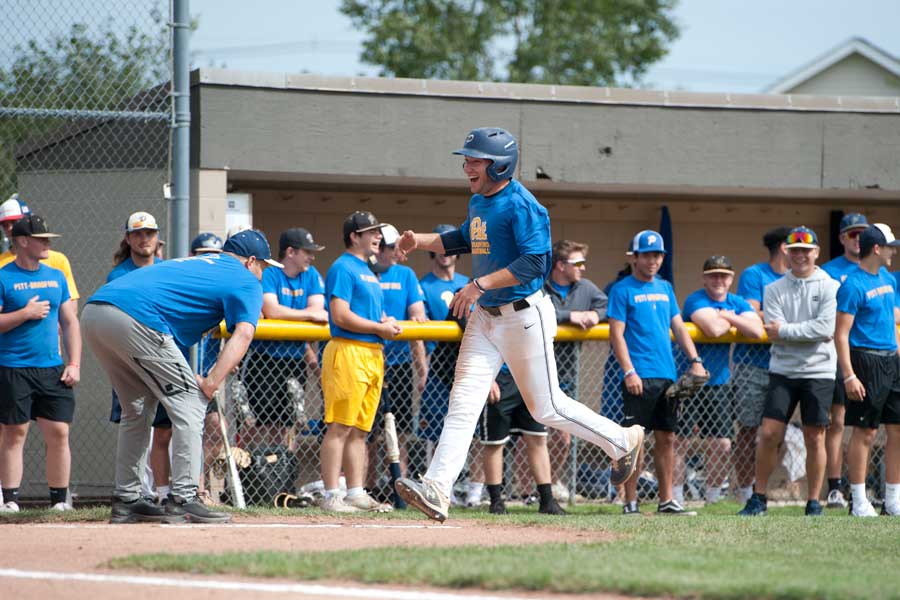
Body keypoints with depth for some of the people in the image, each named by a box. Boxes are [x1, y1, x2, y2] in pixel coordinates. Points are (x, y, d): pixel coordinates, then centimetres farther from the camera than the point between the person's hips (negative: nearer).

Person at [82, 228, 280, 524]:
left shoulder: (193, 262, 35)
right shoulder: (246, 281, 12)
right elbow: (243, 334, -6)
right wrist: (211, 384, -15)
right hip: (136, 319, -8)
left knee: (137, 409, 21)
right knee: (190, 404, 0)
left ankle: (125, 500, 20)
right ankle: (183, 500, -7)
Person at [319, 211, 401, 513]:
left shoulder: (369, 272, 22)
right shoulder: (343, 268, -7)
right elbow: (341, 315, -16)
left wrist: (386, 322, 8)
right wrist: (379, 327, -12)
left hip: (373, 353, 10)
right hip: (349, 351, -10)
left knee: (360, 430, 10)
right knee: (341, 428, -10)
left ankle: (356, 493, 12)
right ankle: (331, 496, -12)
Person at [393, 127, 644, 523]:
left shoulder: (521, 206, -18)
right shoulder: (478, 202, 11)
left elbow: (534, 263, -26)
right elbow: (464, 240, 29)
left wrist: (480, 284, -29)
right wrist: (420, 241, 13)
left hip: (524, 316, -8)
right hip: (485, 316, 8)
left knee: (546, 407, 2)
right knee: (463, 401, -4)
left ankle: (621, 442, 23)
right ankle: (437, 490, -12)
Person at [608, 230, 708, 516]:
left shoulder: (665, 288, 17)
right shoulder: (623, 290, -2)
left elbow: (678, 326, 20)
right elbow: (616, 334, -7)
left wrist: (695, 360, 7)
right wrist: (629, 371, -16)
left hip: (667, 375, 6)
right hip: (640, 378, -6)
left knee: (667, 438, 8)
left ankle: (666, 500, 14)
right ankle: (631, 502, -3)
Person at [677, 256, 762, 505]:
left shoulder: (738, 303, 9)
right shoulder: (696, 300, -10)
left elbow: (756, 330, -8)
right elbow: (713, 329, -27)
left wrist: (726, 316, -12)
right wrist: (731, 319, -7)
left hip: (718, 383, 6)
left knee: (721, 446, 6)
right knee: (678, 441, -6)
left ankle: (712, 498, 20)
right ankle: (675, 500, -1)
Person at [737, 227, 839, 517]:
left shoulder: (830, 287, 0)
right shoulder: (774, 290, 7)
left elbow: (826, 327, -13)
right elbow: (774, 331, -6)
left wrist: (785, 330, -10)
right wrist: (810, 332, -12)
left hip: (819, 373, -2)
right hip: (783, 370, 2)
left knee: (815, 438, 1)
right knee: (769, 434, -4)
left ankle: (814, 501, 9)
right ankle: (758, 498, 6)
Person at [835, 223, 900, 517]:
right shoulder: (853, 285, -12)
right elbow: (841, 333, -15)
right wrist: (849, 376, -21)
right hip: (865, 359, -8)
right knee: (865, 432, -4)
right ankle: (859, 501, 2)